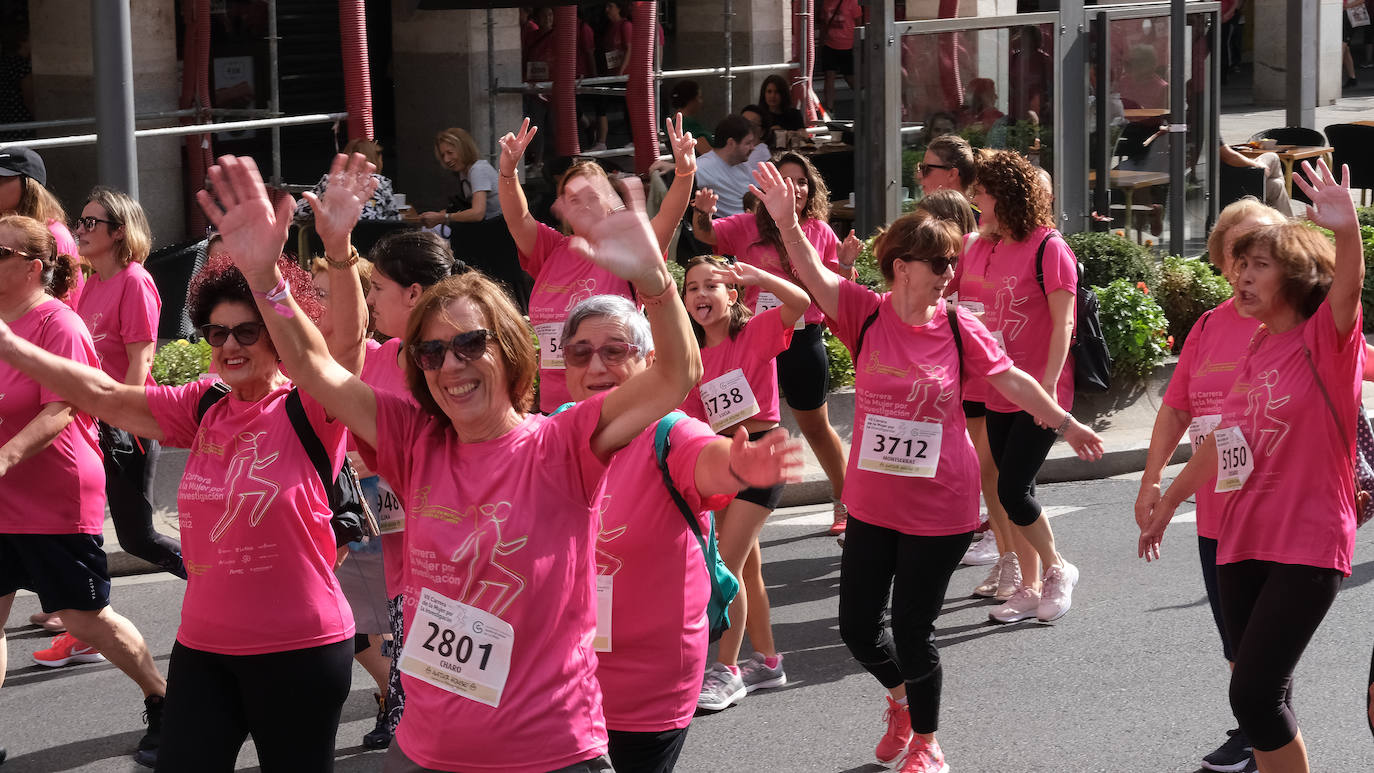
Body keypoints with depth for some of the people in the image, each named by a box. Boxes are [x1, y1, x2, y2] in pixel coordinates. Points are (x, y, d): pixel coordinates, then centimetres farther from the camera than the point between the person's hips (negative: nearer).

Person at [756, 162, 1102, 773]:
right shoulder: (866, 315, -8)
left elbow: (1012, 380, 4)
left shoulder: (958, 328, -7)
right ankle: (901, 700, 42)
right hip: (871, 503, 2)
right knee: (857, 625, 10)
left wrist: (1065, 424, 10)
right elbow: (815, 276, -22)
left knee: (913, 627, 3)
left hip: (939, 506, -2)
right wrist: (786, 222, -39)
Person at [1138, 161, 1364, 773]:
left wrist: (1347, 228, -49)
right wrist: (1167, 503, 32)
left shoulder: (1326, 339, -7)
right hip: (1242, 539, 7)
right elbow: (1225, 438, 24)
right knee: (1261, 696, 9)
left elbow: (1348, 287, -30)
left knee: (1254, 695, -14)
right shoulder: (1256, 349, 12)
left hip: (1307, 547, -7)